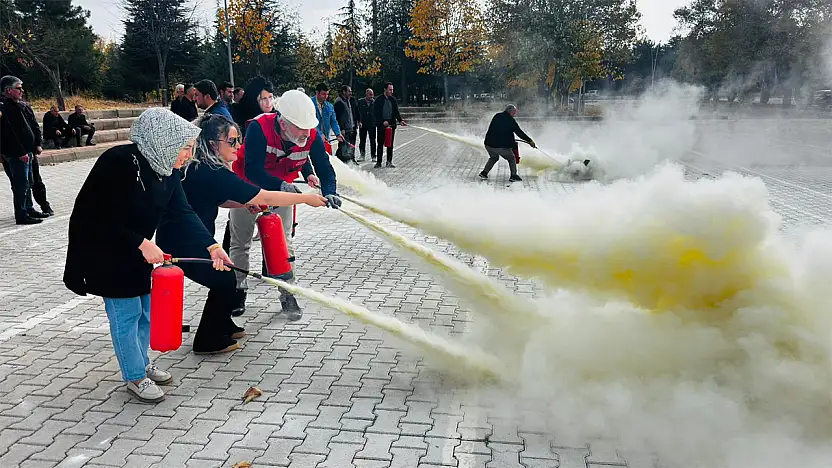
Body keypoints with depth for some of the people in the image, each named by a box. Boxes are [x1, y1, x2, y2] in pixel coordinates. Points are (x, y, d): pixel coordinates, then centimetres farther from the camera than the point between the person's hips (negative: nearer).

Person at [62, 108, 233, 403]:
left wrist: (211, 246, -20)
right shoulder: (119, 161, -27)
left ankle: (142, 362, 35)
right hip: (102, 249, -8)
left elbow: (182, 213, -8)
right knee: (126, 313, -1)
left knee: (147, 309, 14)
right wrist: (142, 243, -28)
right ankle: (135, 377, 16)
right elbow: (103, 218, -26)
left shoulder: (166, 170, -4)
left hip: (135, 249, 8)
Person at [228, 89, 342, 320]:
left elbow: (325, 168, -20)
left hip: (282, 187, 2)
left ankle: (287, 295, 13)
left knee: (284, 242, 1)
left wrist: (329, 192, -39)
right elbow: (252, 170, -39)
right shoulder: (259, 128, -36)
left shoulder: (311, 136, -24)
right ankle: (238, 290, 27)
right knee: (240, 242, 9)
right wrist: (280, 186, -53)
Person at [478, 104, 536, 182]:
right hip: (502, 146, -5)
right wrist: (530, 141, 9)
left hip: (489, 144, 5)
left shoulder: (496, 116, 8)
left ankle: (484, 173, 20)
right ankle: (513, 176, 7)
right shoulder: (511, 120, -7)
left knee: (494, 158, 29)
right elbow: (519, 132, -1)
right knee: (511, 159, 16)